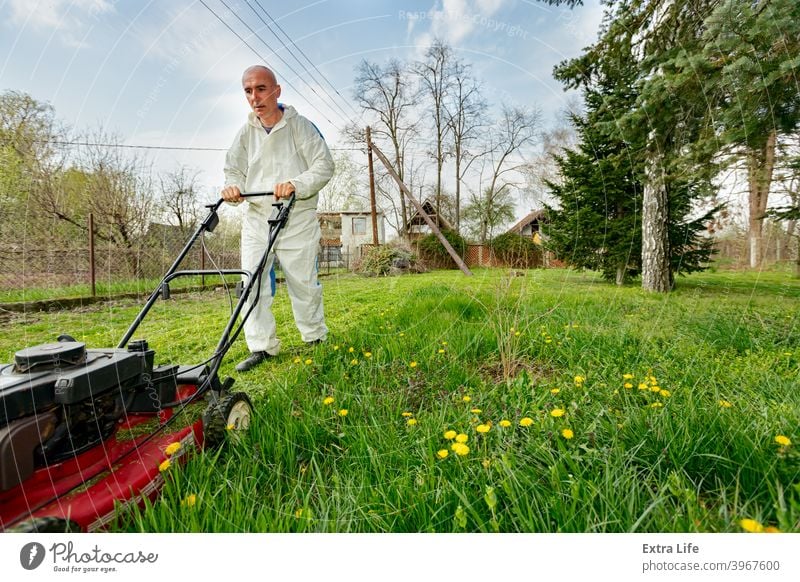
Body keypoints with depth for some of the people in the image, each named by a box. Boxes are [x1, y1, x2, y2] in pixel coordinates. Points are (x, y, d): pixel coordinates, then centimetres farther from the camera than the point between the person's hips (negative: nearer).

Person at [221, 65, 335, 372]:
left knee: (303, 282, 3)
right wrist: (233, 187, -7)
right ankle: (261, 347, 7)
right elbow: (234, 170, 16)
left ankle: (316, 337, 24)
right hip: (256, 217, 5)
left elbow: (324, 165, -8)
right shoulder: (246, 132, 11)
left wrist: (296, 184, -24)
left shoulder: (300, 126, -2)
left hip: (297, 219, -4)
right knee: (253, 282, -3)